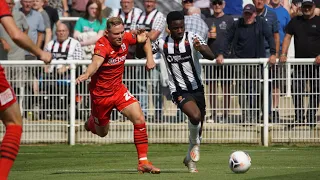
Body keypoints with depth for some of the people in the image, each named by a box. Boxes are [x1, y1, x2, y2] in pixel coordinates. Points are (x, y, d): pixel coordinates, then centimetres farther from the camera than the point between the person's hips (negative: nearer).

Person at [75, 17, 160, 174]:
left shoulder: (125, 38, -10)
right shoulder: (102, 45, -28)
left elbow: (144, 39, 12)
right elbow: (96, 62, -50)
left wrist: (150, 58, -2)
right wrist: (87, 74, -70)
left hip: (118, 89, 4)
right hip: (101, 93, -4)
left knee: (139, 118, -16)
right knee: (102, 132, 15)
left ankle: (143, 162, -11)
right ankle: (92, 122, 54)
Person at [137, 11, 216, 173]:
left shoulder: (192, 38, -9)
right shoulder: (162, 43, -4)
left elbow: (211, 56, -21)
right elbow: (140, 54, 9)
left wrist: (201, 48, -43)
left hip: (197, 88, 2)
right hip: (179, 91, -2)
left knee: (198, 126, 11)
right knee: (195, 116, -29)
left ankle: (190, 159, 33)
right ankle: (195, 144, -2)